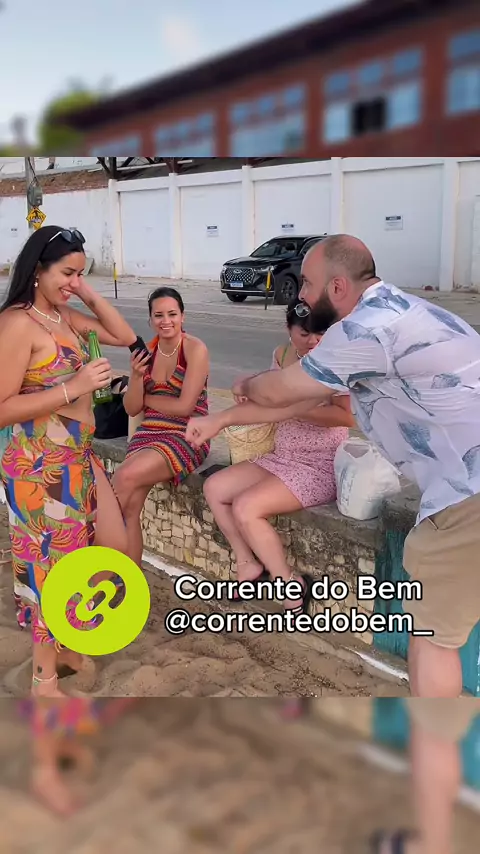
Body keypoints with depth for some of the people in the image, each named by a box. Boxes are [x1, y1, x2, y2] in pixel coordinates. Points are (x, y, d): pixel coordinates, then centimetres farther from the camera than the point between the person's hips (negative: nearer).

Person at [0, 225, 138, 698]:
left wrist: (90, 296, 1)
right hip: (40, 464, -9)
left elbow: (125, 336, 13)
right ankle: (44, 678, 27)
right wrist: (74, 387, -25)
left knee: (114, 545, 17)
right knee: (53, 566, 5)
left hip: (80, 456, 9)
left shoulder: (66, 315, 6)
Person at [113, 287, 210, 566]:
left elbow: (184, 406, -15)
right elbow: (132, 408, 5)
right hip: (148, 434, 5)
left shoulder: (195, 349, -9)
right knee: (130, 506, -17)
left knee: (125, 477, -27)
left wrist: (148, 399, -1)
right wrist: (136, 376, -13)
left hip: (186, 437, -5)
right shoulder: (146, 350, 7)